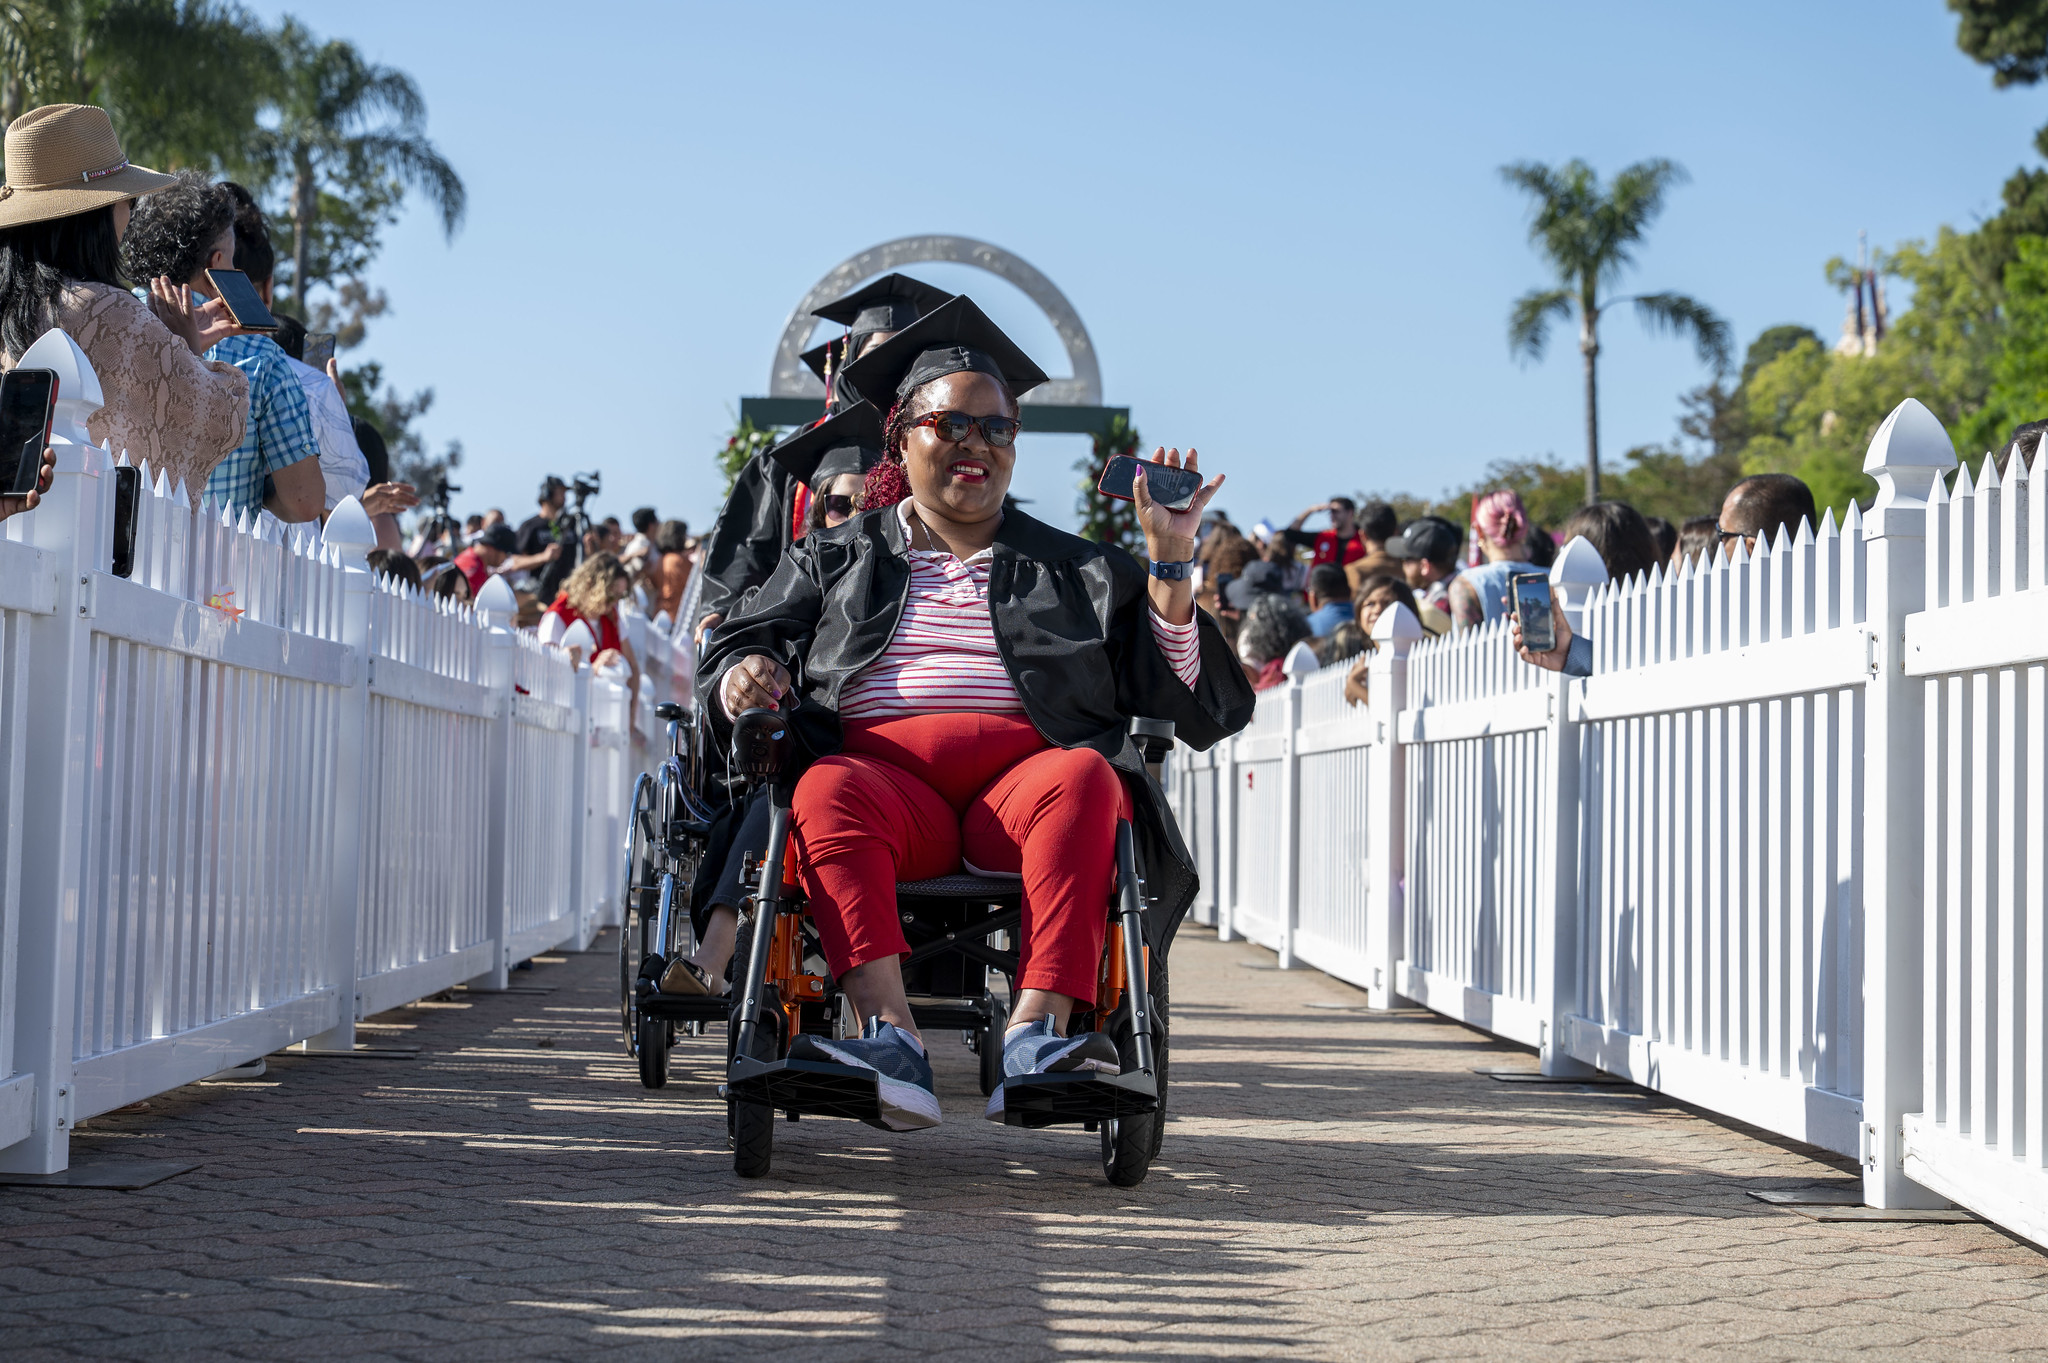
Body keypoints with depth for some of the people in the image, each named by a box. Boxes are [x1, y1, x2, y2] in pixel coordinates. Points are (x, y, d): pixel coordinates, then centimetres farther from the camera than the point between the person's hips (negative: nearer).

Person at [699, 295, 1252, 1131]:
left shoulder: (1071, 569, 24)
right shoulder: (835, 560, 25)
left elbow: (1172, 688, 15)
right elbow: (737, 649, 17)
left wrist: (1169, 561, 4)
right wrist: (741, 677, -7)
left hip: (1022, 776, 0)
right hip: (885, 773, 0)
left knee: (1084, 778, -34)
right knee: (829, 789, -34)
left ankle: (1036, 1030, -49)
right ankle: (890, 1033, -51)